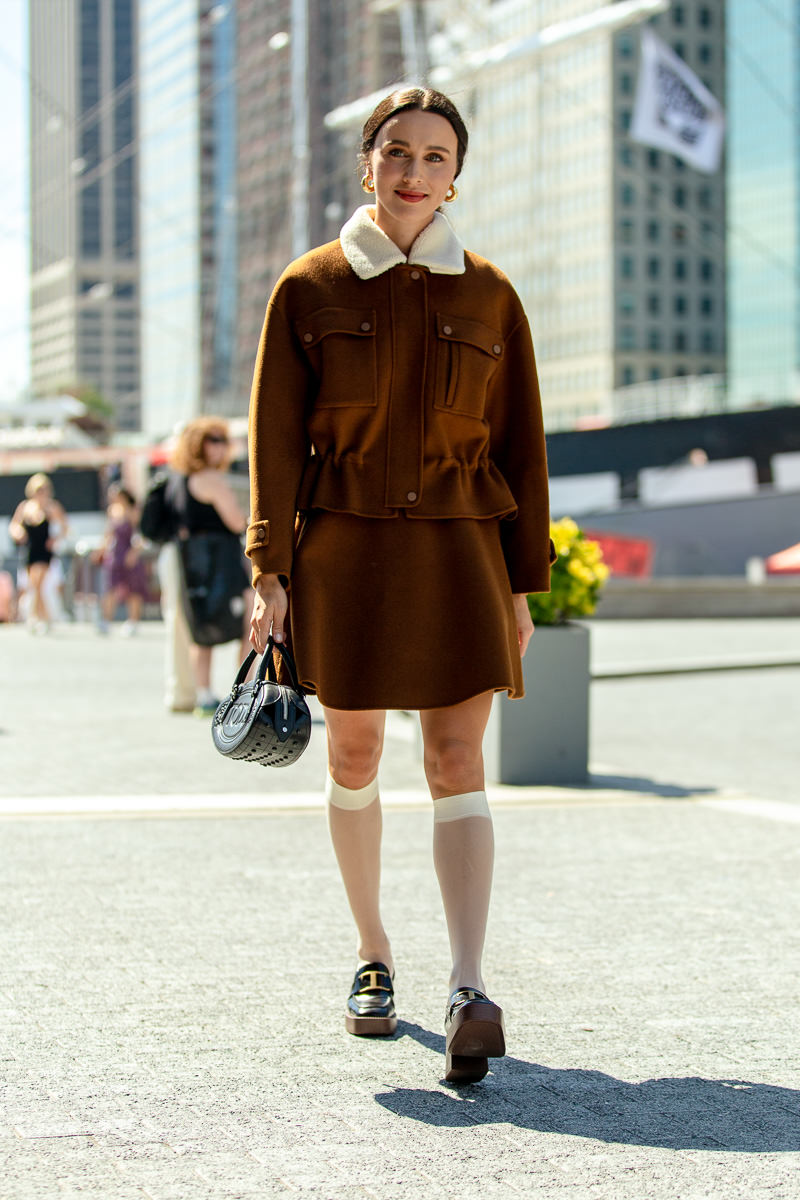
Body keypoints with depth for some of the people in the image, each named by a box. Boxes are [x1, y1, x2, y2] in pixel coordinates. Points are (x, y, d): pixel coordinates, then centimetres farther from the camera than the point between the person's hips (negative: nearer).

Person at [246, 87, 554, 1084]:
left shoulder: (489, 298, 6)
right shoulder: (309, 289, 2)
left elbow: (519, 448, 8)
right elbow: (275, 436, 0)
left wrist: (522, 586, 5)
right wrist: (270, 570, -9)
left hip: (457, 552, 0)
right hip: (346, 548, 0)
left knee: (457, 763, -11)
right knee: (354, 758, 9)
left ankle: (469, 988, -20)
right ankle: (373, 955, 27)